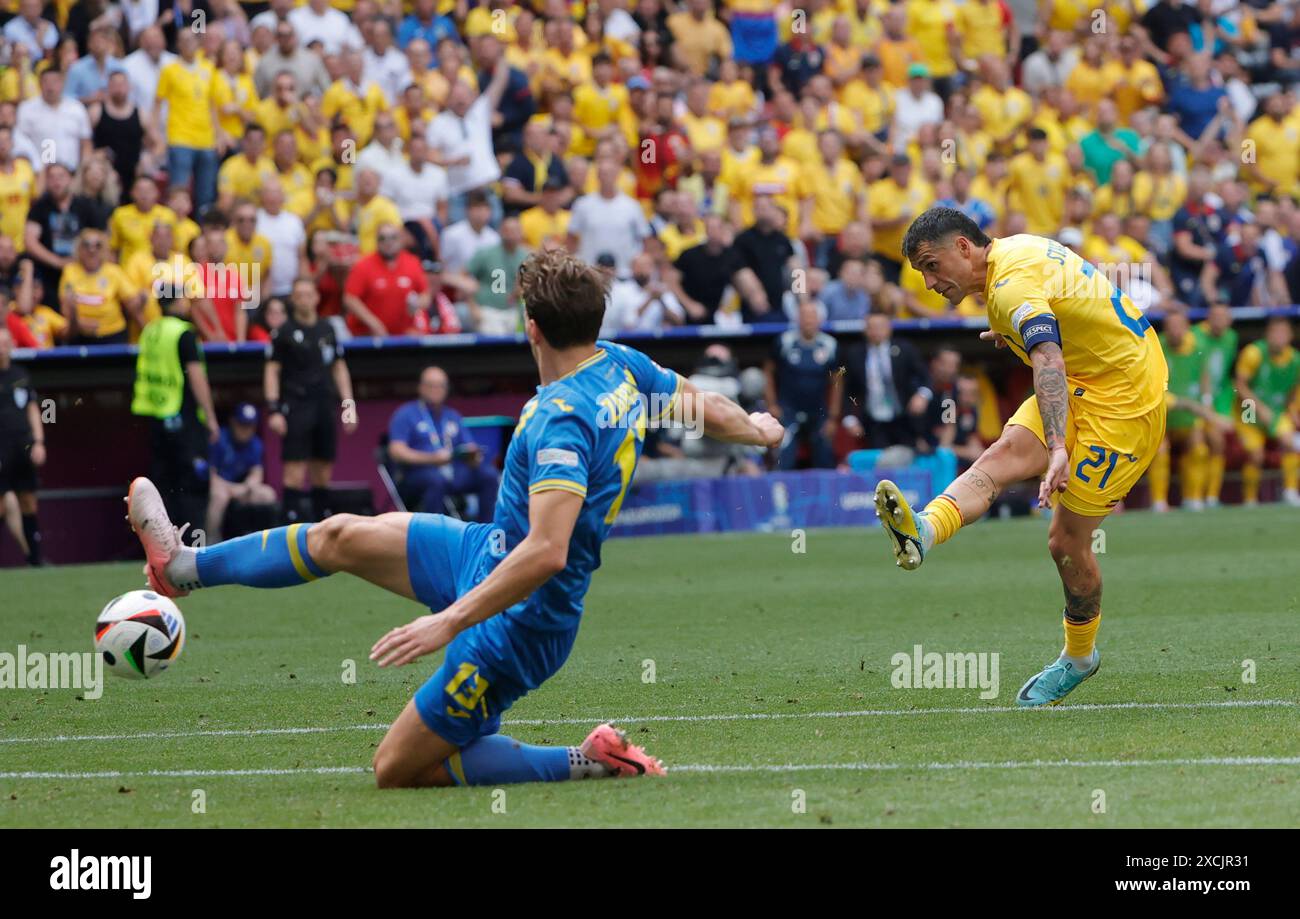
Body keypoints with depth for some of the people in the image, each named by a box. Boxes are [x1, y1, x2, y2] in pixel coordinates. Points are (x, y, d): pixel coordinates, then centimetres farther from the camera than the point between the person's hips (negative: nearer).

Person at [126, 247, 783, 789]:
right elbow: (703, 407, 15)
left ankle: (586, 763, -1)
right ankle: (186, 566, 37)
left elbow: (546, 552, -38)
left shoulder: (563, 420, -31)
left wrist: (451, 621, -35)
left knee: (398, 772, 0)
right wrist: (754, 429, 37)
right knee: (341, 537, 17)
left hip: (514, 623, -9)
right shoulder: (622, 367, -5)